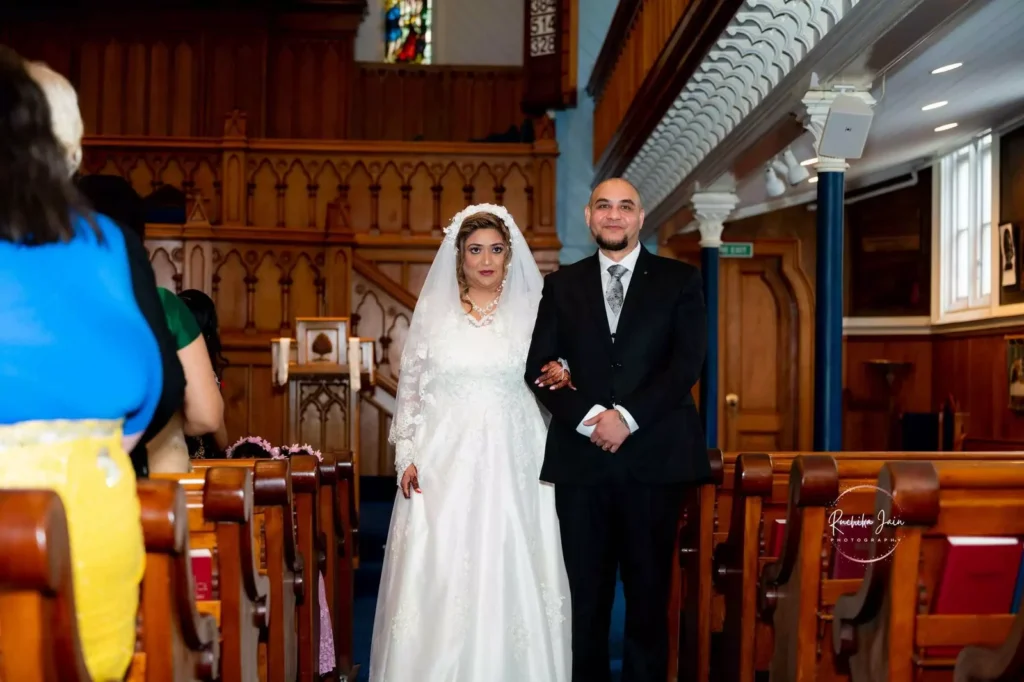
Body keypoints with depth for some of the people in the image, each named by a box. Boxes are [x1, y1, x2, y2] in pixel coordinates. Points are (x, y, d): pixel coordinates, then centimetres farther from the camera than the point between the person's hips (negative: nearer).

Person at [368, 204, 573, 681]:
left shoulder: (532, 310, 6)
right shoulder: (433, 309, 6)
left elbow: (550, 379, 12)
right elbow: (410, 386, 6)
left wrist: (560, 379, -12)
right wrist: (406, 456, -2)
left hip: (511, 461, 0)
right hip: (444, 460, 0)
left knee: (508, 569, -1)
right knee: (439, 572, -1)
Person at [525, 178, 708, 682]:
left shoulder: (679, 280, 7)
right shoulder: (561, 285, 12)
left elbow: (686, 362, -3)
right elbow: (539, 365, 3)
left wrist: (627, 417, -14)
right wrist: (588, 417, -13)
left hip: (653, 456, -1)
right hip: (581, 457, 1)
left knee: (649, 589, 6)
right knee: (585, 592, 6)